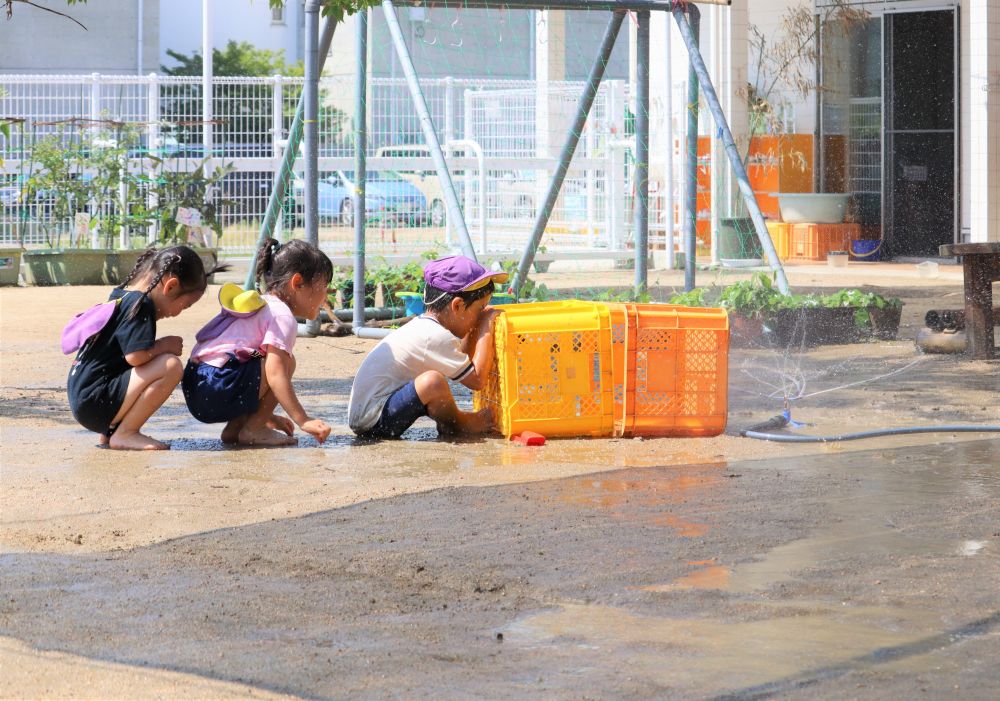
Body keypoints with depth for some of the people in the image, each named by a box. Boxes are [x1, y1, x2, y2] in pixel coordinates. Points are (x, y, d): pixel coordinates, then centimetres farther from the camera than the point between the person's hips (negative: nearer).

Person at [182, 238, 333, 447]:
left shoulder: (260, 305, 26)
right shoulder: (282, 316, -6)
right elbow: (275, 374, -17)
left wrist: (267, 416, 35)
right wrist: (303, 420, -17)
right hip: (218, 390, -10)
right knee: (285, 362, -6)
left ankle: (234, 429, 15)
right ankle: (252, 430, -3)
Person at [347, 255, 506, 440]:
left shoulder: (422, 325, 12)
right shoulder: (437, 337, -18)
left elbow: (463, 361, 24)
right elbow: (476, 379, -17)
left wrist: (479, 325, 15)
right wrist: (486, 326, -9)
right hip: (373, 423, -11)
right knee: (432, 382, -30)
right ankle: (458, 424, -3)